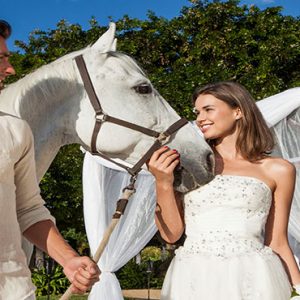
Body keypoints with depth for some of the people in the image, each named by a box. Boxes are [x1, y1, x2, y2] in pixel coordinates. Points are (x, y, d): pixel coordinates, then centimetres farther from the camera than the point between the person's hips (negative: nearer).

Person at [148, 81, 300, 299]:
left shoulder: (277, 170, 5)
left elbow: (277, 244, 8)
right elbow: (171, 234, 4)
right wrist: (163, 184, -7)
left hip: (250, 279, -1)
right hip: (193, 280, 1)